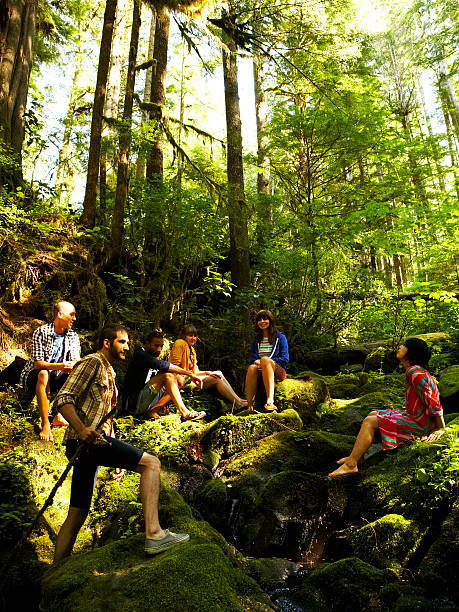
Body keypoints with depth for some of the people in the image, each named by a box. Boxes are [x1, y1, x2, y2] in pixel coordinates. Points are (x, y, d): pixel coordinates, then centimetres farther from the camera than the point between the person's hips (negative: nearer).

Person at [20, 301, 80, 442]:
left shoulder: (73, 336, 1)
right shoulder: (41, 332, -14)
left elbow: (76, 361, -6)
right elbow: (37, 363, -22)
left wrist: (71, 366, -32)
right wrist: (59, 366, -39)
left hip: (55, 379, 5)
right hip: (32, 377, -4)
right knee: (43, 374, -37)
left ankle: (59, 417, -12)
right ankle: (45, 424, -34)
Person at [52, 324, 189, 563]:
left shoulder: (108, 371, 28)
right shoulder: (91, 362, -2)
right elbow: (63, 398, -13)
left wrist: (119, 454, 27)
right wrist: (81, 429, -28)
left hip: (91, 442, 10)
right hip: (87, 440, -10)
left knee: (77, 515, 12)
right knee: (150, 462, -19)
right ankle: (154, 534, -28)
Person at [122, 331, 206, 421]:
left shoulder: (154, 358, 15)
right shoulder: (140, 354, -11)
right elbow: (161, 365, -27)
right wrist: (189, 373, -27)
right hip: (133, 403, -9)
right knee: (167, 375, -23)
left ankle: (152, 411, -9)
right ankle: (185, 413, -25)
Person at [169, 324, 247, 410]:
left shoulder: (191, 349, 22)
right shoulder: (180, 343, -6)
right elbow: (175, 367, -15)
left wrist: (207, 373, 0)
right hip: (184, 379, -9)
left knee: (219, 375, -4)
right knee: (216, 379, -17)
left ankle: (238, 399, -12)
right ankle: (239, 403, -19)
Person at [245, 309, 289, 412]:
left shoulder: (280, 337, 11)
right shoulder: (255, 341, 22)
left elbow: (284, 359, 1)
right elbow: (253, 359, 13)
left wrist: (264, 362, -11)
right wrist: (257, 362, -13)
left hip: (278, 372, -2)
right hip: (260, 372, 3)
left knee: (265, 359, -36)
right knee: (252, 367, -34)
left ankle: (270, 399, -51)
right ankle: (249, 405, -44)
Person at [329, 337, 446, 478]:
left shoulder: (415, 372, -22)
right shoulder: (416, 371, 10)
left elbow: (433, 404, -22)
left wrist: (440, 429, -14)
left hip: (419, 424, -10)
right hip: (413, 417, 10)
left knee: (369, 422, -14)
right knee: (373, 414, 12)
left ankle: (351, 465, -10)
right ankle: (356, 456, 14)